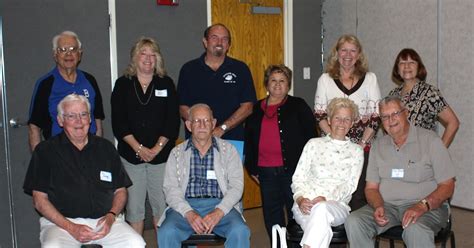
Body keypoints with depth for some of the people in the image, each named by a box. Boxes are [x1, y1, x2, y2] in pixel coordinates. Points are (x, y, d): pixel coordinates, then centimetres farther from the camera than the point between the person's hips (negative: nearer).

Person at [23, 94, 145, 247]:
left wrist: (111, 216, -6)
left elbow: (120, 190, 14)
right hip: (60, 222, -2)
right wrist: (71, 228, -10)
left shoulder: (106, 148, 13)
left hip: (104, 220, 2)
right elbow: (39, 199, 1)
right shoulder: (45, 151, 5)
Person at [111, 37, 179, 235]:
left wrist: (157, 148, -9)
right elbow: (118, 123, -1)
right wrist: (139, 148, -10)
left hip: (161, 155, 0)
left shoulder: (166, 83, 7)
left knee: (161, 204, 1)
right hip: (131, 155, 0)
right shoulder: (123, 84, 6)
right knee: (133, 206, 4)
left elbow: (172, 121, 1)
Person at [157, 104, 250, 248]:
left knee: (240, 232, -29)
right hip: (185, 206, 0)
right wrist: (189, 213, -15)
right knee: (167, 233, -29)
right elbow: (171, 189, 3)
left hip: (220, 205, 0)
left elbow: (236, 186, 2)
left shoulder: (228, 150, 12)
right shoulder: (177, 153, 13)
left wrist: (219, 212, -14)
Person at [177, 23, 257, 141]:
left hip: (232, 140, 0)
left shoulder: (240, 69, 6)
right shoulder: (189, 69, 7)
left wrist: (222, 128, -11)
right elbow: (183, 108, 4)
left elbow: (247, 107, 0)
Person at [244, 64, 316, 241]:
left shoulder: (298, 106, 2)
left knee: (296, 211, 2)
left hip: (292, 169, -4)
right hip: (266, 172, 4)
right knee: (271, 213, 12)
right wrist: (252, 168, 12)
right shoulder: (256, 109, 12)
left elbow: (310, 136, -1)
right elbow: (249, 140, 17)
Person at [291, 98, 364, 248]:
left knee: (321, 208, -38)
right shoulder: (314, 144, 17)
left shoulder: (356, 151, 16)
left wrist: (326, 198, -15)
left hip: (336, 205, 0)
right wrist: (300, 199, -10)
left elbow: (349, 186, 4)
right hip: (306, 204, 0)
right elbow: (298, 178, 11)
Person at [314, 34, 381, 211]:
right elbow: (319, 115, 4)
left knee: (359, 196, -2)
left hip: (362, 148, 0)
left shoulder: (369, 78, 9)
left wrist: (362, 143, -7)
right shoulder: (325, 79, 10)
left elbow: (376, 116, 4)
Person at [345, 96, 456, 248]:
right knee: (354, 222, -22)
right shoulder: (378, 145, 13)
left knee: (415, 231, -39)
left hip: (428, 206, -4)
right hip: (387, 205, 5)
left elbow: (447, 186, -4)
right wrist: (378, 206, -11)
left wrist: (422, 206, -20)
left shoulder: (430, 140, -1)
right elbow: (371, 187, 12)